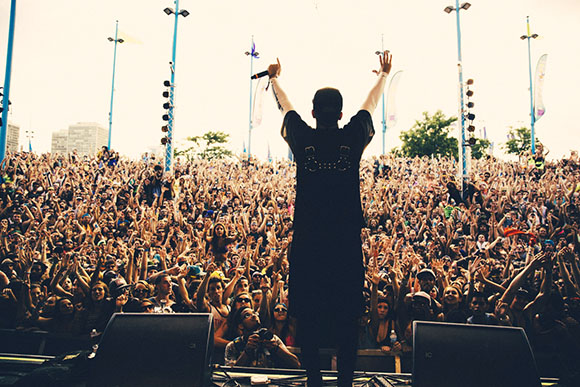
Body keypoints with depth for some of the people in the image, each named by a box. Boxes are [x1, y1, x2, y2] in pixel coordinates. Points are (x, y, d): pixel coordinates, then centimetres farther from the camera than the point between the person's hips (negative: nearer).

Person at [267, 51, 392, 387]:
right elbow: (372, 103, 17)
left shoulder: (303, 138, -3)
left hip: (307, 243, 0)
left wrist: (275, 78, 38)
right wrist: (384, 74, 37)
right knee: (347, 317, 8)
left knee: (308, 317, 10)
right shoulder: (353, 138, -2)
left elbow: (285, 105, 18)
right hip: (347, 244, 0)